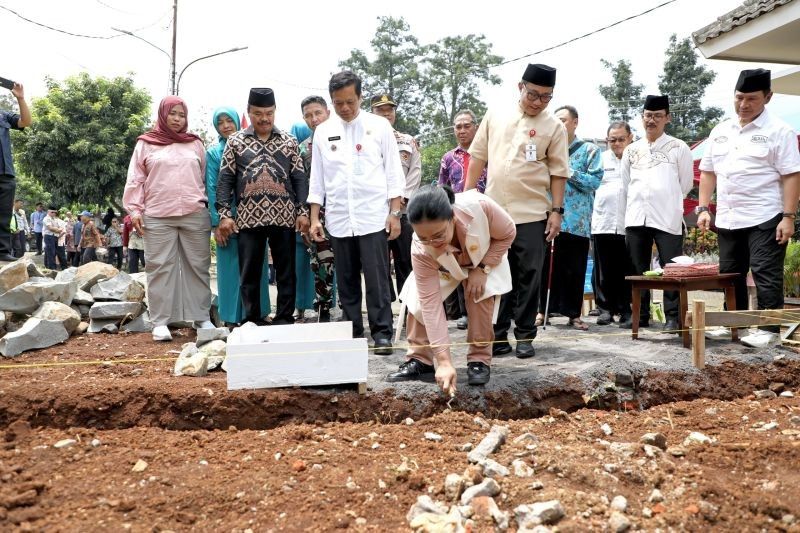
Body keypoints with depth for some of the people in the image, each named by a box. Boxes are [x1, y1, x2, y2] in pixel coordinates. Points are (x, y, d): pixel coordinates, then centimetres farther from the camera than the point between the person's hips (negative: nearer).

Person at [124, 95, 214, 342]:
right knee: (160, 267, -1)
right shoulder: (146, 144, 9)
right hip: (157, 218, -2)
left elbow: (205, 177, 15)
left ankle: (201, 317, 12)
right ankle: (160, 322, 4)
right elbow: (136, 180, 6)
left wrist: (206, 204, 11)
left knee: (198, 266, 4)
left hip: (195, 215, 2)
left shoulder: (195, 144, 15)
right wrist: (135, 209, -1)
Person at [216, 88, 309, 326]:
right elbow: (225, 179, 4)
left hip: (284, 216, 0)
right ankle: (253, 322, 15)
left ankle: (284, 319, 15)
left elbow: (299, 178, 6)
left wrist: (303, 211, -3)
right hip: (248, 218, 0)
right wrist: (224, 214, -4)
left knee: (286, 272, 4)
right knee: (249, 274, 5)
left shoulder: (289, 141, 9)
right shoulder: (235, 141, 8)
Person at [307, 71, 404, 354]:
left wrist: (394, 213, -4)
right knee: (346, 281, 8)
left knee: (377, 280, -4)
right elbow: (317, 178, 11)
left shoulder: (379, 126, 3)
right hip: (338, 219, 3)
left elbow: (393, 172, 3)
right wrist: (314, 218, 5)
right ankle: (352, 333, 17)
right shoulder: (323, 131, 9)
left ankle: (381, 333, 4)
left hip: (373, 217, -3)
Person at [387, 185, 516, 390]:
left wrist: (482, 269, -28)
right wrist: (444, 361, -41)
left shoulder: (479, 207, -44)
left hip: (484, 258, -1)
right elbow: (431, 304, -38)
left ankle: (480, 359, -9)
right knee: (419, 301, -16)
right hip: (442, 268, 1)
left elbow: (508, 234, -22)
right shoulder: (421, 251, -39)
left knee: (479, 294, -26)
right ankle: (419, 360, 3)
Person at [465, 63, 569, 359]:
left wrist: (556, 210, -5)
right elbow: (478, 157, 10)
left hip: (532, 214, -2)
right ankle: (497, 335, 16)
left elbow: (558, 172, 0)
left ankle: (525, 336, 14)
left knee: (528, 277, 4)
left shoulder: (554, 126, 0)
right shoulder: (495, 116, 6)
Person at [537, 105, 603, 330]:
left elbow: (595, 181, -6)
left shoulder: (590, 149, 5)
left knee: (575, 269, 3)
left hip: (577, 220, -2)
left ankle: (573, 313, 12)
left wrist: (568, 171, -11)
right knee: (547, 265, 3)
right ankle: (544, 309, 12)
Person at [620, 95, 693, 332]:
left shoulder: (679, 148, 4)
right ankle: (640, 315, 17)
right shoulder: (631, 150, 13)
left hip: (667, 219, -4)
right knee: (638, 269, 8)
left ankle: (673, 316, 3)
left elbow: (686, 183, 8)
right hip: (636, 218, 4)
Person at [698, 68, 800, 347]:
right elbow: (708, 172, 14)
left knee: (766, 275, -3)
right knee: (730, 275, 12)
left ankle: (769, 329, 6)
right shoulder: (720, 131, 11)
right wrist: (703, 208, 5)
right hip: (727, 219, 6)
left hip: (764, 219, -6)